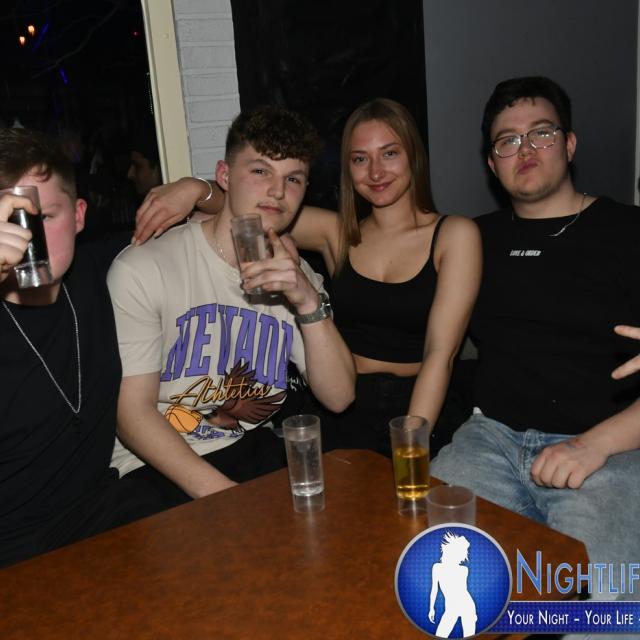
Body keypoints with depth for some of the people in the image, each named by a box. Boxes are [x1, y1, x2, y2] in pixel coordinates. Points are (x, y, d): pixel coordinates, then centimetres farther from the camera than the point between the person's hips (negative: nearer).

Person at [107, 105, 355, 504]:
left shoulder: (294, 275, 5)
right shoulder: (143, 269, -12)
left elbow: (339, 398, -4)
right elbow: (133, 411, -13)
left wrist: (308, 301, -20)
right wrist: (226, 497, -23)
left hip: (251, 447, 6)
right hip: (154, 465, -5)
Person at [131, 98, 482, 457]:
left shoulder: (454, 235, 1)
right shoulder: (336, 233, 10)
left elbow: (440, 353, -9)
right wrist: (194, 189, -17)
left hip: (423, 414, -2)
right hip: (345, 414, 2)